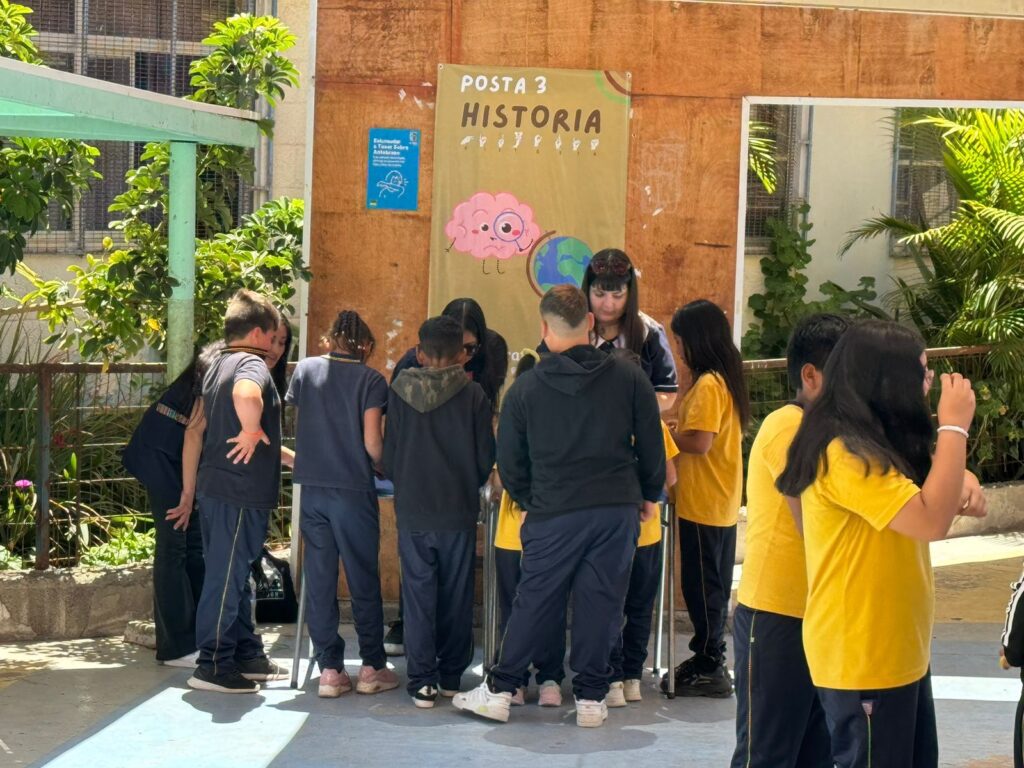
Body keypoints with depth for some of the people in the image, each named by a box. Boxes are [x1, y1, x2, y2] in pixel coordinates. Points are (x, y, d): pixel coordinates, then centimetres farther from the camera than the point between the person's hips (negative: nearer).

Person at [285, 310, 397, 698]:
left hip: (312, 487, 3)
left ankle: (330, 670, 7)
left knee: (319, 578, 6)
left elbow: (296, 422, 10)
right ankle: (372, 667, 11)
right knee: (363, 579, 6)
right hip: (353, 489, -3)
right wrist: (386, 468, 7)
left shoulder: (305, 370, 5)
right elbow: (372, 442, -11)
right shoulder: (370, 380, -5)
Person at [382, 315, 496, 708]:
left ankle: (422, 680, 1)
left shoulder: (399, 393, -4)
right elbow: (486, 457, -2)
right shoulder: (473, 395, -7)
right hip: (459, 512, 0)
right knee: (456, 595, 11)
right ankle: (452, 676, 19)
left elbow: (389, 455, 1)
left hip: (412, 510, 0)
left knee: (418, 594, 5)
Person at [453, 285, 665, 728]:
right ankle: (590, 699, 10)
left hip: (553, 514, -1)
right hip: (618, 509, 1)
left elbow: (509, 461, 5)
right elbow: (651, 445, 6)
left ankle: (499, 691, 12)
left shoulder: (525, 388, -1)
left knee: (533, 603, 7)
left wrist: (528, 501, 20)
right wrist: (649, 495, 19)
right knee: (600, 603, 6)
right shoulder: (628, 379, 0)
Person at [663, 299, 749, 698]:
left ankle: (708, 668, 3)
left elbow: (700, 442, -24)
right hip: (721, 503, 10)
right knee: (713, 585, 16)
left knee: (701, 586, -2)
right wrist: (676, 428, 7)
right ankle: (710, 660, 25)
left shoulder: (708, 385, -18)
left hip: (704, 505, -10)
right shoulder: (724, 379, 11)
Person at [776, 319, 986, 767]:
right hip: (862, 660, -10)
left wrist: (959, 493, 2)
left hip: (898, 652, 10)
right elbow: (932, 522, -27)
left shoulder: (871, 448, 12)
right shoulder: (845, 454, -21)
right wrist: (954, 427, -20)